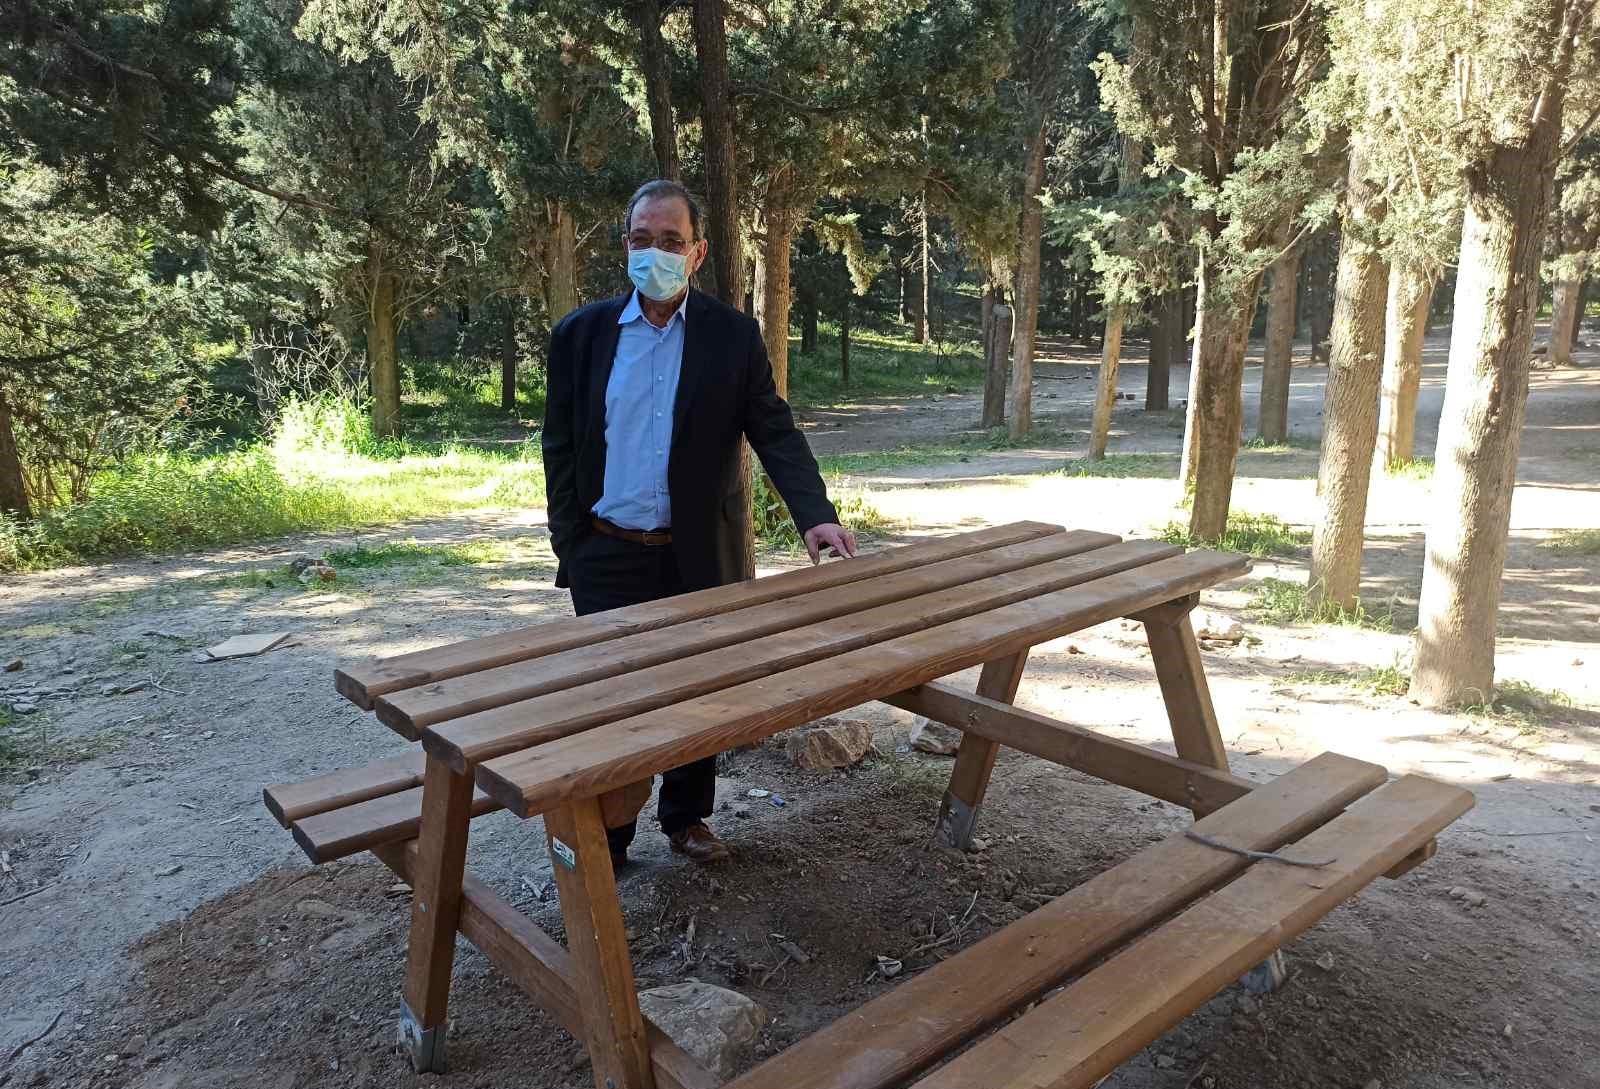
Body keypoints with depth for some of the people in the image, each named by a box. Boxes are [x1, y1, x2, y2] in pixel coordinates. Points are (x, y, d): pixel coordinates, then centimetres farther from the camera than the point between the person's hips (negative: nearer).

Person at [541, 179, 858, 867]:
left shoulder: (734, 337, -2)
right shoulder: (580, 334, 1)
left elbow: (775, 434, -6)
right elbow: (560, 450, 4)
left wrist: (816, 515, -21)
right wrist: (569, 550, 0)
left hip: (699, 556, 0)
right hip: (606, 558, 0)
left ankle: (687, 818, 34)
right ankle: (606, 836, 26)